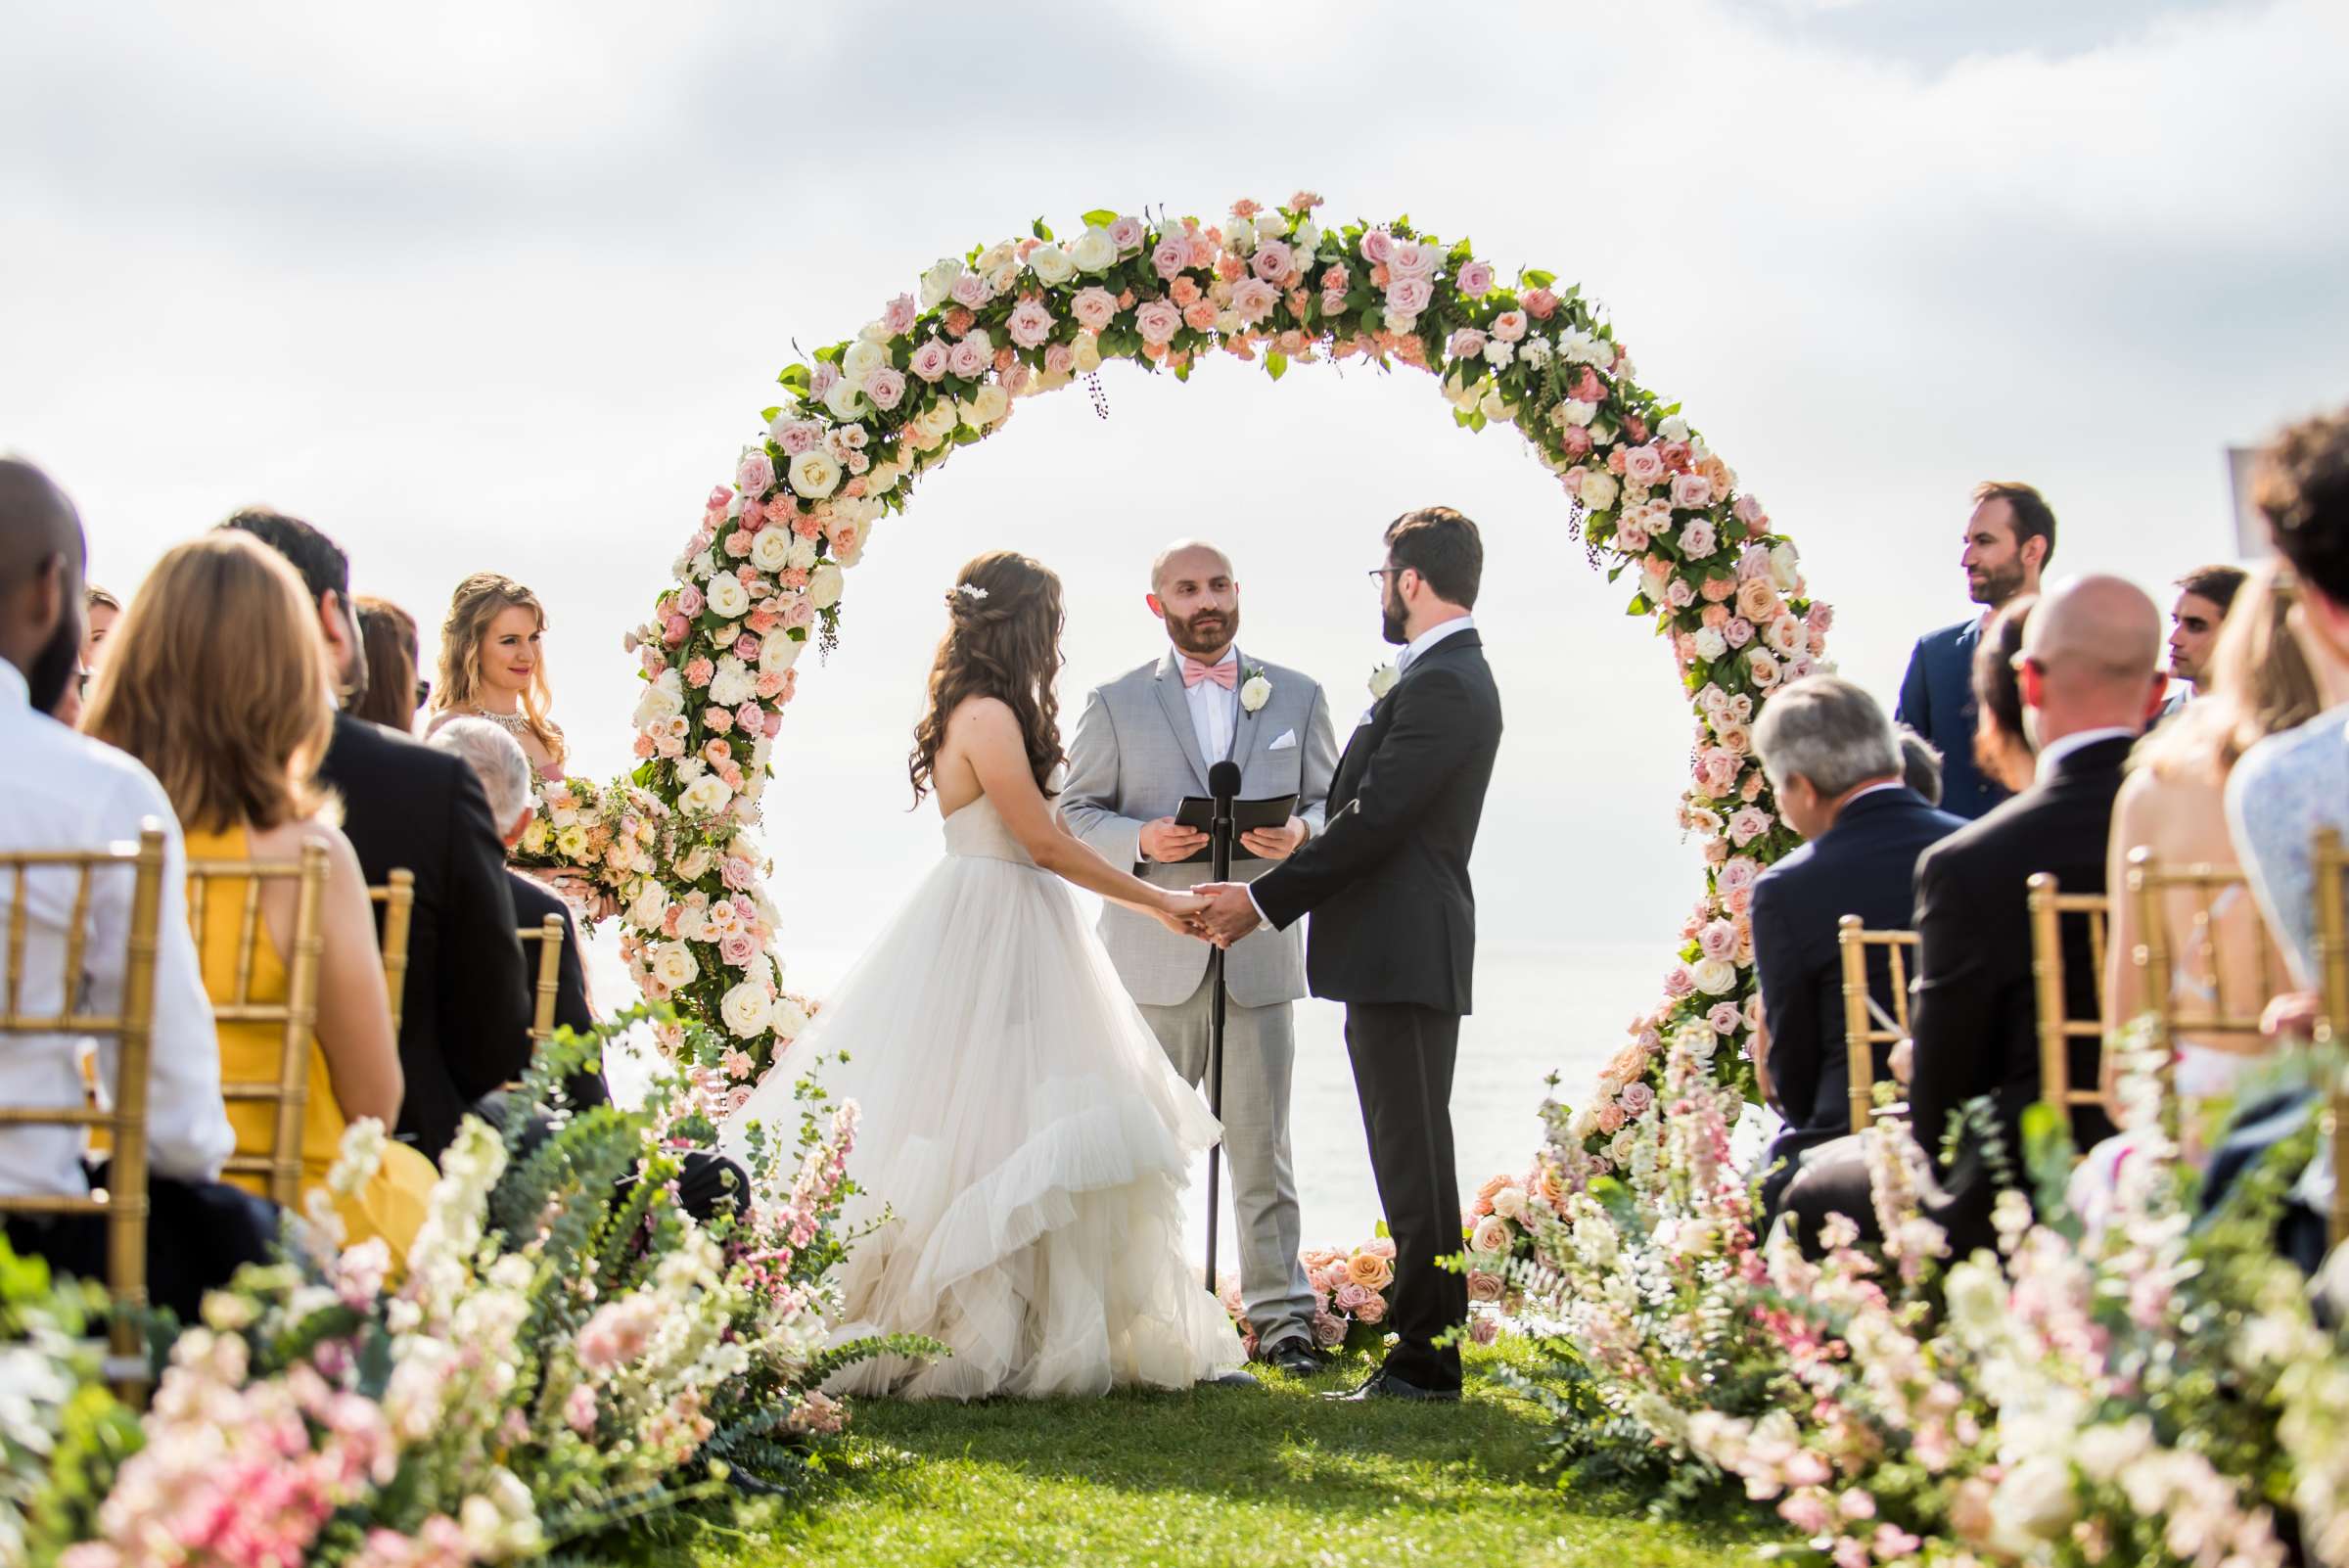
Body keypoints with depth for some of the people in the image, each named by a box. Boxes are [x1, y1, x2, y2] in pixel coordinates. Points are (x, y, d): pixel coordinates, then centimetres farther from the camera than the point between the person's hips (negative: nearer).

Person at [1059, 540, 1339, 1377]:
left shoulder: (1297, 697, 12)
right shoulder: (1115, 704, 7)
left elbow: (1332, 802, 12)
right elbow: (1073, 813, 6)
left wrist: (1298, 835, -10)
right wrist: (1141, 840, -13)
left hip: (1259, 955, 0)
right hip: (1152, 958, 0)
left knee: (1261, 1145, 2)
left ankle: (1280, 1314, 10)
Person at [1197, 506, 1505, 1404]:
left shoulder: (1440, 684, -15)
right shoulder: (1450, 675, 18)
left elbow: (1373, 821, -19)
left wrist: (1265, 899, -11)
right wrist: (1280, 890, 16)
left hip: (1403, 956, -11)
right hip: (1402, 955, 11)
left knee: (1414, 1158, -5)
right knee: (1412, 1158, 13)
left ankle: (1426, 1360, 0)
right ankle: (1424, 1351, 20)